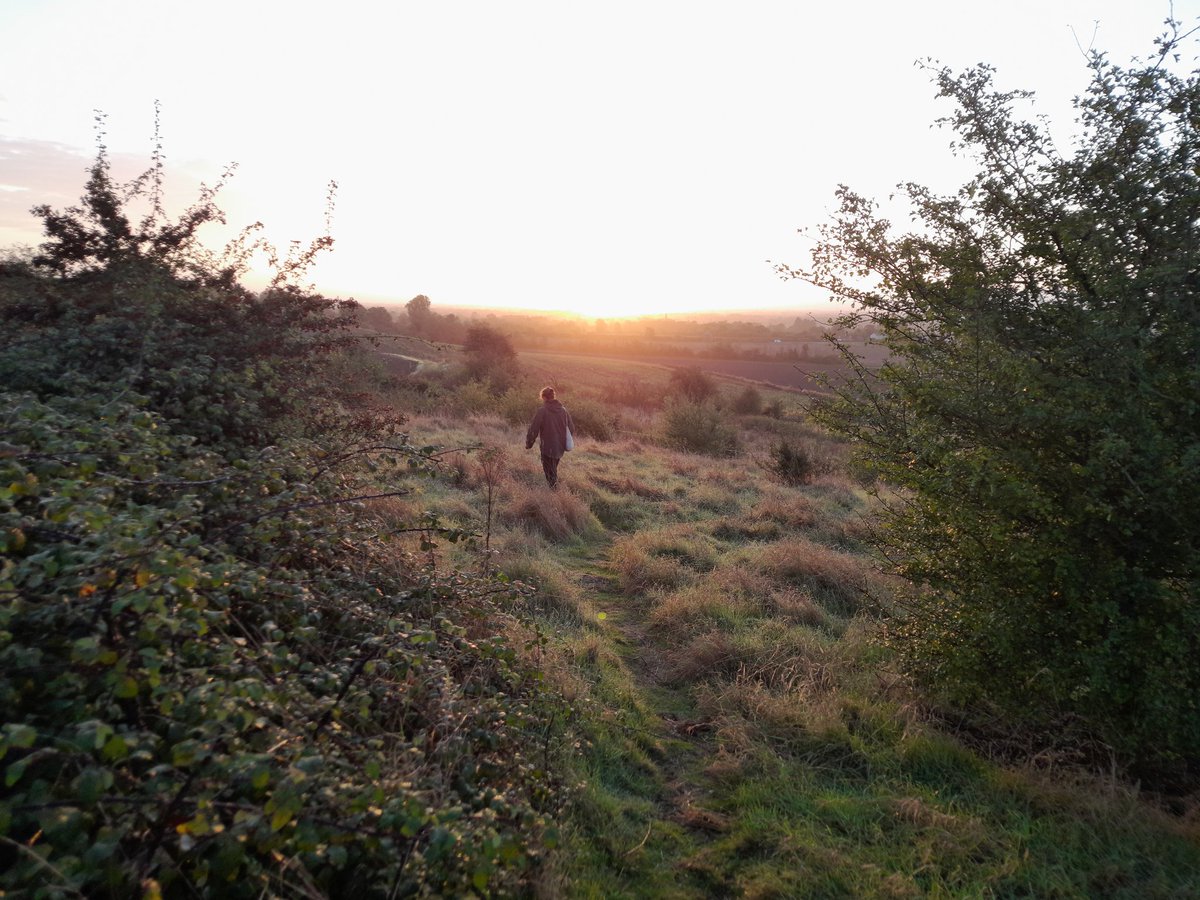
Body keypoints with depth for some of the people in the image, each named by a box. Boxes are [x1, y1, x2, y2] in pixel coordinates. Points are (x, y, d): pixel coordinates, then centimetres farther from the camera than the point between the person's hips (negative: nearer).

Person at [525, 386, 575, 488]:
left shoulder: (542, 411, -16)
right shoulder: (563, 410, 1)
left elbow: (533, 430, -16)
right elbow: (571, 429, 7)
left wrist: (528, 444, -2)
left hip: (548, 448, -6)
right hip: (560, 447, 6)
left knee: (551, 474, 9)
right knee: (553, 469, 27)